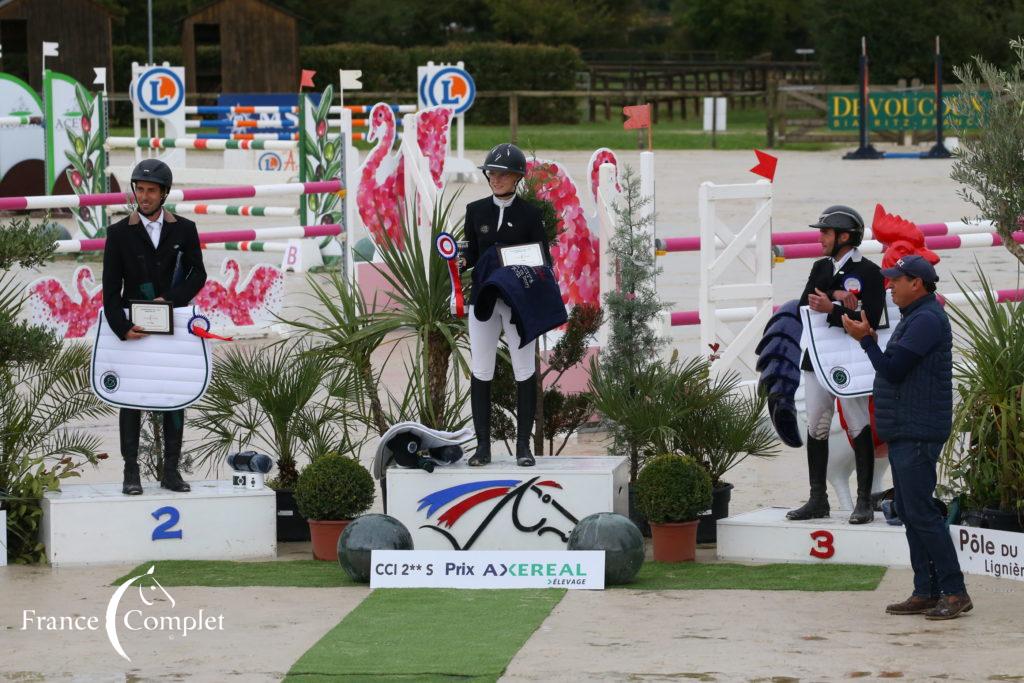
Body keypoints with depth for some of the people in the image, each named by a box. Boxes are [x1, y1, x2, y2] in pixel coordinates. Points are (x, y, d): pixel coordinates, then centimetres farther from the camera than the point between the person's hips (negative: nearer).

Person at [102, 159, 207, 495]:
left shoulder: (184, 230, 5)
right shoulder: (119, 233, -1)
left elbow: (198, 275, 1)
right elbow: (111, 289, -6)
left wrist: (171, 299, -16)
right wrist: (122, 328, -19)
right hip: (134, 326, -2)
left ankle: (171, 471, 8)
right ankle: (131, 473, 1)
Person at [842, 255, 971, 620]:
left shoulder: (927, 320, -15)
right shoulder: (915, 317, 19)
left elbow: (892, 370, -19)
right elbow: (894, 368, 21)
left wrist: (866, 339, -8)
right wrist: (870, 339, 13)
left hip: (917, 435, -11)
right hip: (903, 434, 11)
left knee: (921, 512, -11)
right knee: (909, 511, 10)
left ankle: (954, 592, -10)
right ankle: (926, 593, 13)